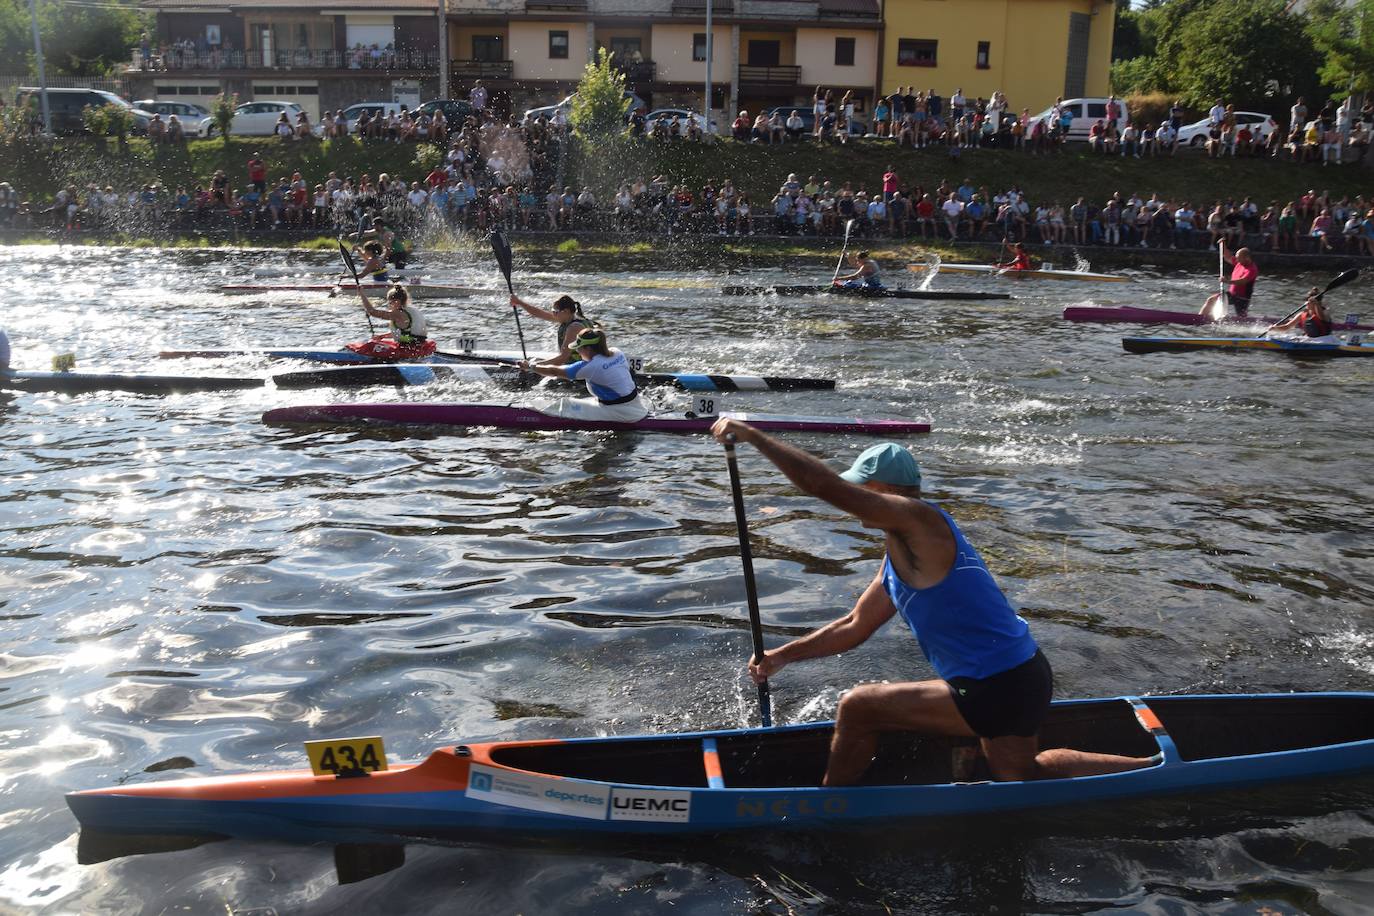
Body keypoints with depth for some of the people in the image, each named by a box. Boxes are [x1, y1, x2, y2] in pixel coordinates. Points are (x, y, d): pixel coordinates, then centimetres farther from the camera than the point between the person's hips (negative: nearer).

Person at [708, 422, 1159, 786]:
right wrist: (784, 655, 11)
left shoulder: (918, 521, -18)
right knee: (1022, 776, 30)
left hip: (997, 691, -11)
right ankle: (1152, 769, 38)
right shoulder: (902, 553, 12)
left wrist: (753, 435, -22)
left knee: (858, 707, -8)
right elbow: (855, 627, 18)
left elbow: (825, 485, -28)